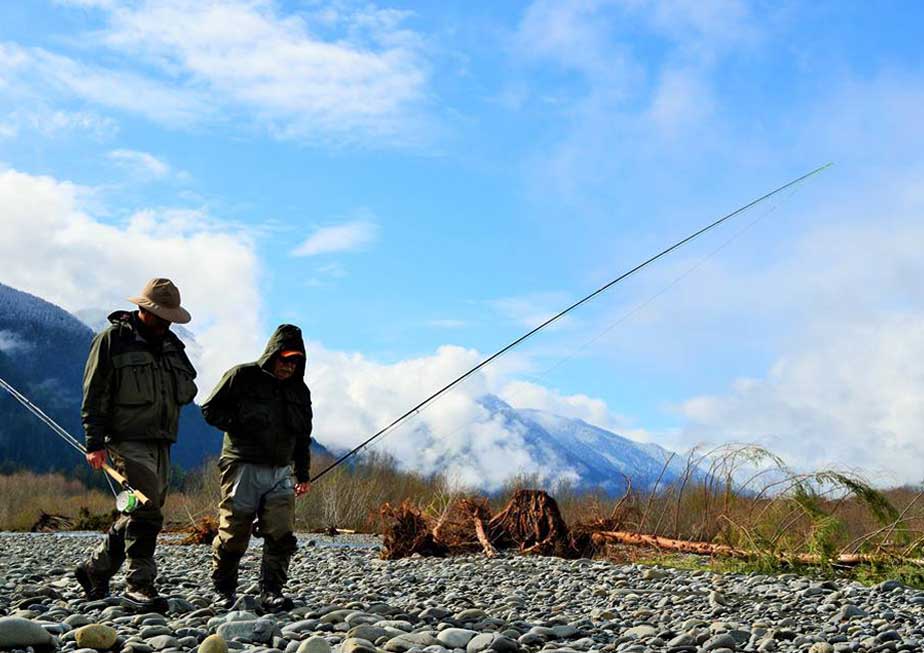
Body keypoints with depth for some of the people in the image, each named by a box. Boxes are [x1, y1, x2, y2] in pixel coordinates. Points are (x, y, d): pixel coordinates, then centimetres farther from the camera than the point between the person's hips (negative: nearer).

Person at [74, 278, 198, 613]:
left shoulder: (171, 345, 15)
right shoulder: (112, 340, -4)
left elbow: (189, 390, 23)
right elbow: (94, 394, -6)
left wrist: (181, 388, -1)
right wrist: (95, 442, -12)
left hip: (160, 443, 7)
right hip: (128, 440, -7)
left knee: (138, 514, 12)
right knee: (146, 510, -16)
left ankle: (95, 570, 28)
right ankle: (139, 585, -11)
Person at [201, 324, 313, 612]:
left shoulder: (299, 391, 15)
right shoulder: (242, 376, -2)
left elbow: (303, 436, 23)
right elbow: (211, 409, 0)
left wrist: (302, 474, 19)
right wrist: (240, 427, -13)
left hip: (280, 472, 4)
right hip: (244, 468, -4)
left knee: (282, 536, -9)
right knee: (233, 535, 1)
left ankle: (272, 592, -4)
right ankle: (224, 590, 19)